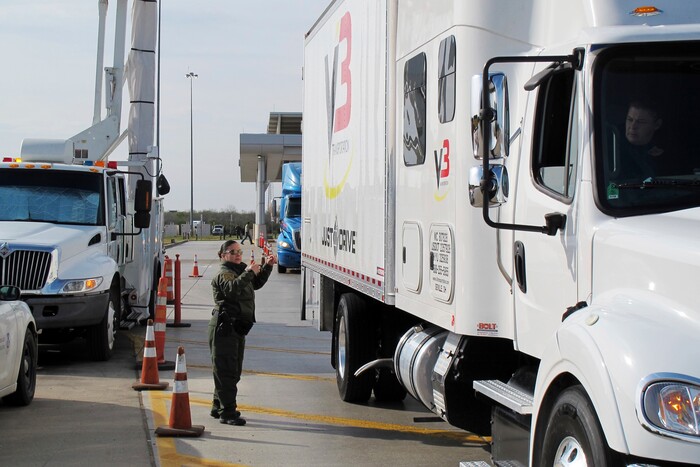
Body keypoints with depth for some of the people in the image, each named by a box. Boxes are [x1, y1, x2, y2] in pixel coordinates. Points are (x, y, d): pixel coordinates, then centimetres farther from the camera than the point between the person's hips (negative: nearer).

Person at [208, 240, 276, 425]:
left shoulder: (240, 271, 19)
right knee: (226, 370, -9)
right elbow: (232, 289, -32)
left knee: (234, 370, 16)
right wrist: (248, 273, -40)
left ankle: (218, 407, 27)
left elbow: (257, 283, 31)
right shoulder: (223, 275, -11)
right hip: (224, 328, -10)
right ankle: (227, 413, -7)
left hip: (237, 328, 10)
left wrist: (267, 266, 18)